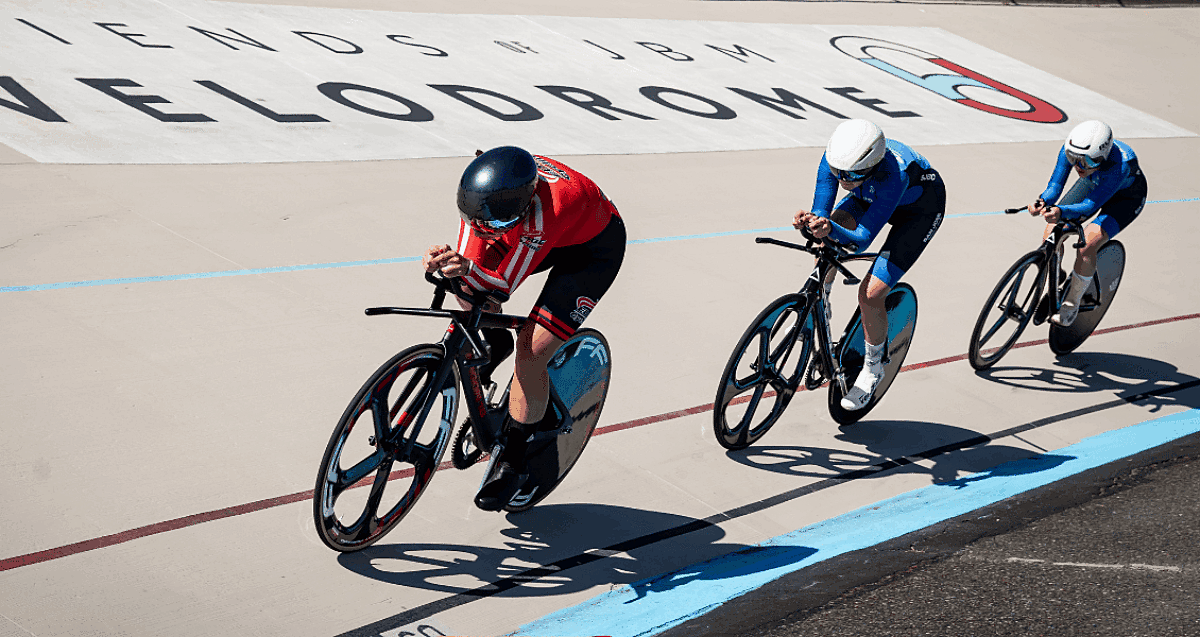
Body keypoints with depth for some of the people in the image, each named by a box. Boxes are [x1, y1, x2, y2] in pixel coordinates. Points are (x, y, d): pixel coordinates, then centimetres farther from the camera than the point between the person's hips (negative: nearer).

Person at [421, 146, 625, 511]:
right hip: (545, 233, 7)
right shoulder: (484, 193, -25)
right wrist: (448, 266, -40)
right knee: (467, 279, -8)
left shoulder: (544, 210, -42)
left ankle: (512, 463, -1)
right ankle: (495, 342, 23)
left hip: (594, 248, -7)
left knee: (532, 351, -17)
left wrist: (466, 270, -49)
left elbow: (505, 282, -32)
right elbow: (472, 264, -19)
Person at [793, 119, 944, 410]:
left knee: (870, 294, -15)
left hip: (920, 208, -6)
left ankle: (873, 367, 9)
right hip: (870, 197, 6)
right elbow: (821, 212, -25)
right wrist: (811, 222, -48)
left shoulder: (893, 174, -44)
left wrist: (830, 230, -60)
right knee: (827, 237, -21)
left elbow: (861, 239, -41)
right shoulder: (835, 157, -30)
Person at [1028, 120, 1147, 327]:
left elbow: (1090, 205, -44)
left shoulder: (1120, 164, -44)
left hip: (1126, 197, -5)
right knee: (1053, 232, -11)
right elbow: (1055, 185, -28)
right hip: (1094, 183, 5)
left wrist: (1061, 212, -63)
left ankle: (1072, 305, -1)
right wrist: (1043, 202, -51)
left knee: (1086, 246, -23)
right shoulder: (1071, 148, -31)